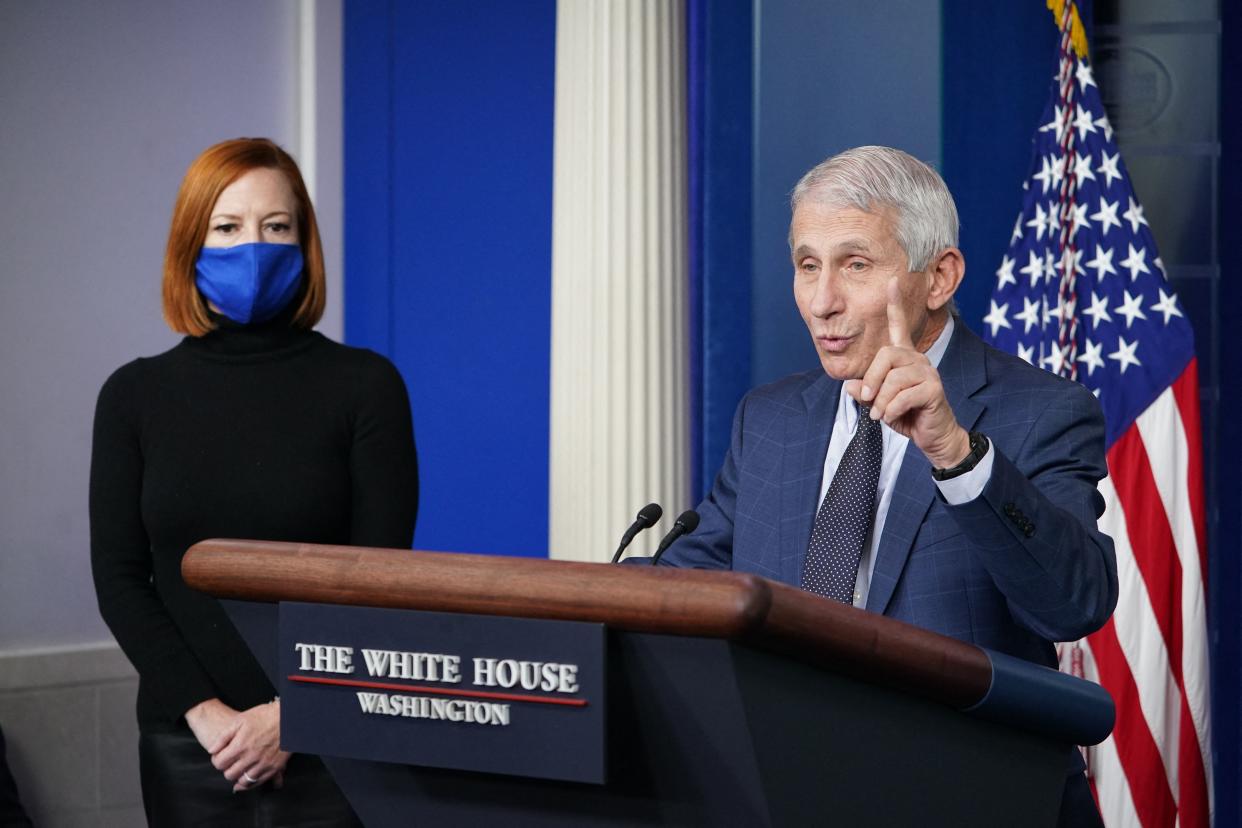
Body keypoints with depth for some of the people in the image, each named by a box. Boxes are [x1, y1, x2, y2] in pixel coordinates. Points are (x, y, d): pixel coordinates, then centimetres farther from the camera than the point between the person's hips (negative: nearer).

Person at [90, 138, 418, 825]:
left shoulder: (366, 385, -1)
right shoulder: (135, 396, 6)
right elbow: (119, 578, 2)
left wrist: (293, 714, -13)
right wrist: (203, 711, -10)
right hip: (187, 743, 2)